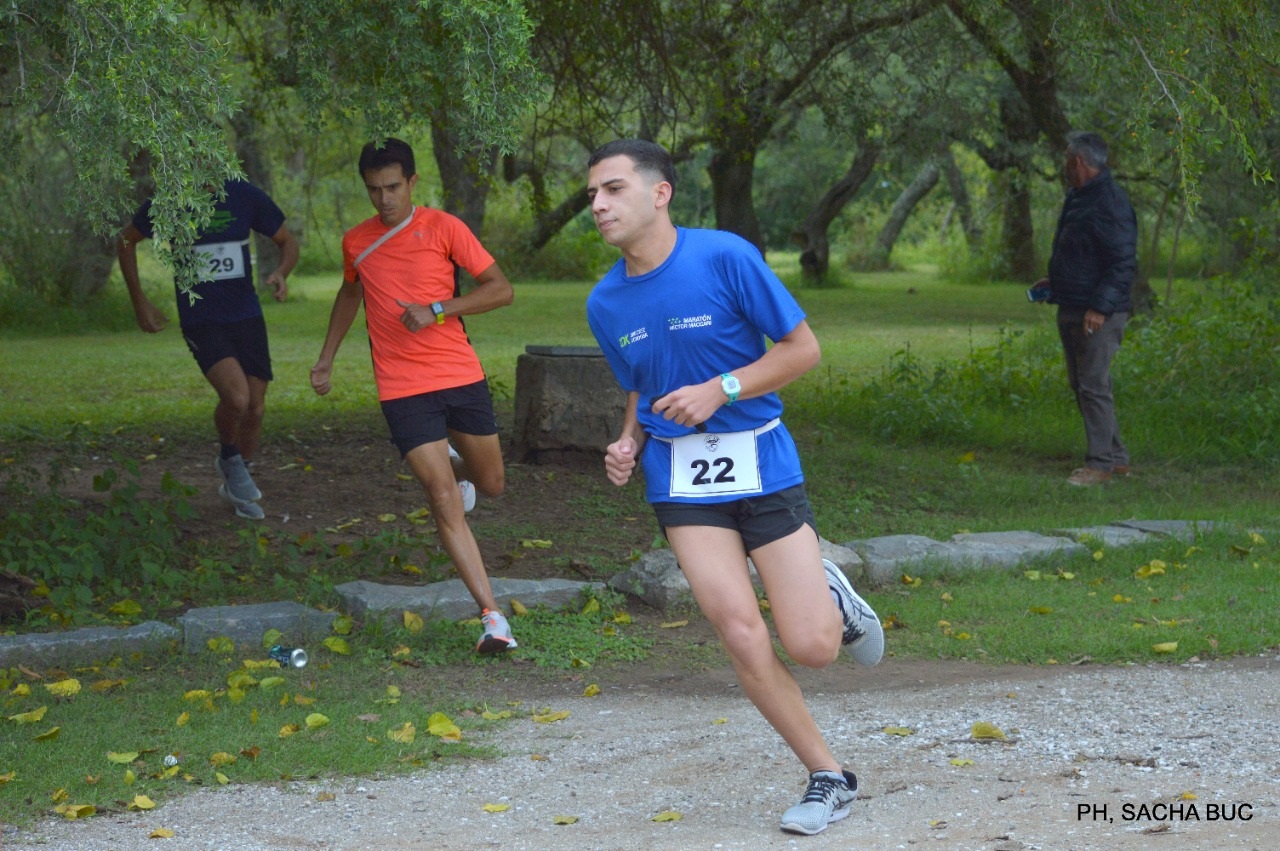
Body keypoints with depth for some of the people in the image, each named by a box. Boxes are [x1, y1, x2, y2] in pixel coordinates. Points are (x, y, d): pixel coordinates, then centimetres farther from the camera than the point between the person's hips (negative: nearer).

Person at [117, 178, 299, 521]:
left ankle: (236, 486, 30)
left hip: (246, 316, 3)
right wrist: (139, 302, 6)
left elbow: (287, 241, 7)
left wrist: (281, 273, -15)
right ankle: (228, 459, 8)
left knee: (255, 408, 5)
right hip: (200, 322, -3)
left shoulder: (245, 197, -4)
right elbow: (126, 241, 8)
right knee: (236, 396, -24)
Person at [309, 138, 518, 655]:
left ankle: (453, 465, 50)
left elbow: (501, 290, -5)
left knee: (491, 484, 14)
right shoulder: (356, 243, 7)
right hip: (403, 390, 0)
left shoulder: (442, 228, -3)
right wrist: (326, 358, 27)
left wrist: (437, 310, -15)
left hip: (461, 377, 0)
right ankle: (492, 616, -10)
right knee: (445, 502, -10)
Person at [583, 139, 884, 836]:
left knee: (811, 647, -8)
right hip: (681, 482, 3)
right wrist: (629, 444, -2)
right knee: (741, 634, -12)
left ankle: (831, 598, 30)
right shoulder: (605, 304, 3)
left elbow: (803, 347, -7)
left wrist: (720, 390, -17)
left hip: (762, 464, -3)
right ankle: (829, 777, 6)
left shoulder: (726, 258, -12)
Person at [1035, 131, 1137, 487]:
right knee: (1081, 385, 14)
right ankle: (1116, 457, 21)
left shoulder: (1110, 204, -17)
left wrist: (1100, 306, -26)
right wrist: (1055, 282, 22)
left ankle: (1101, 463, -4)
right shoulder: (1079, 198, 16)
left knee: (1093, 385, -9)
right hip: (1072, 310, 11)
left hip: (1098, 314, -11)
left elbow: (1123, 263, -22)